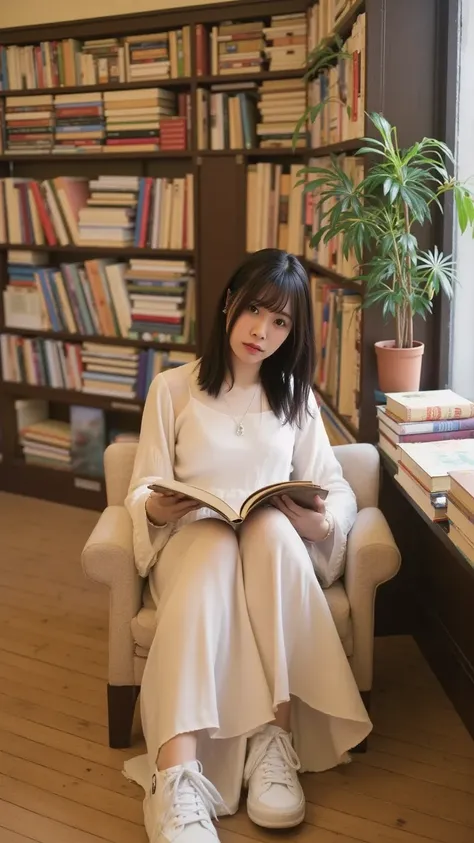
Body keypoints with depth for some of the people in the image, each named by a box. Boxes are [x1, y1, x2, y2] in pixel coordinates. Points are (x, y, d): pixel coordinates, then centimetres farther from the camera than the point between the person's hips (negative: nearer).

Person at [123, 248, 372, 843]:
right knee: (215, 550, -38)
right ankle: (177, 778, -48)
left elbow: (336, 488, 8)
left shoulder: (296, 396, 13)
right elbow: (143, 490, 2)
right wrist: (156, 507, -23)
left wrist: (322, 522, -16)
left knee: (271, 526, -36)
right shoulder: (172, 388, 7)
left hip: (275, 547, 2)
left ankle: (274, 739, -35)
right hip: (191, 539, -1)